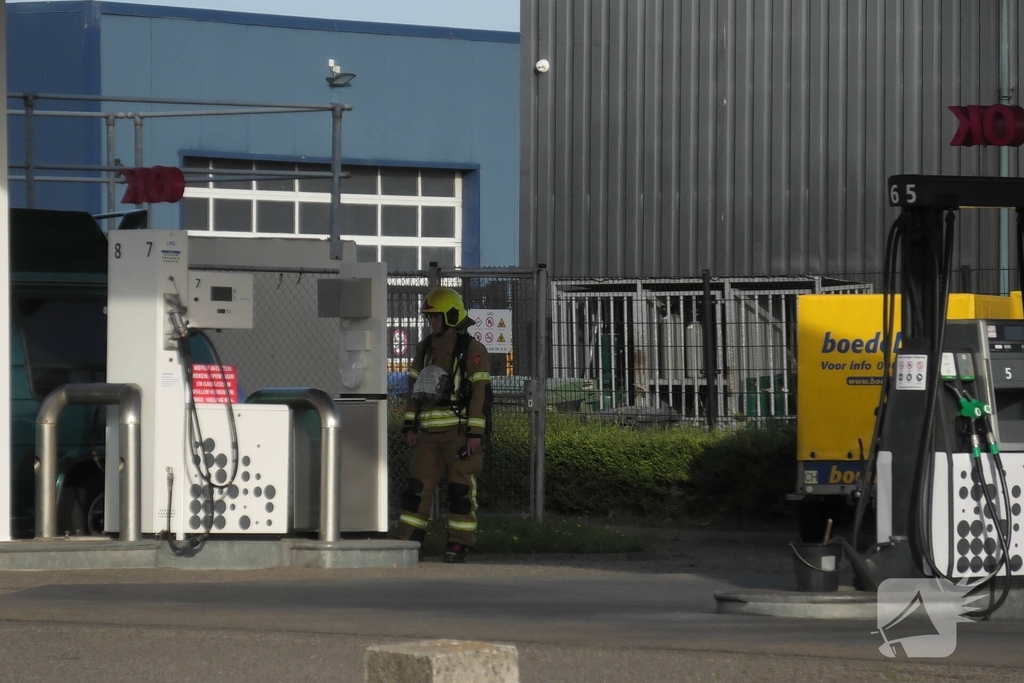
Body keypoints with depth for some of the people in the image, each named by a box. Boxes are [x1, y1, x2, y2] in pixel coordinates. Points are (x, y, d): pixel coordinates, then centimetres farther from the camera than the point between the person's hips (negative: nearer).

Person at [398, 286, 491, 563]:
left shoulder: (472, 350, -6)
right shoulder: (425, 348, 14)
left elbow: (480, 392, -10)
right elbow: (415, 388, 18)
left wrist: (476, 433, -15)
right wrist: (410, 425, 11)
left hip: (461, 431, -6)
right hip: (430, 432, 6)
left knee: (461, 488, -3)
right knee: (417, 486, 2)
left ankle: (459, 545, 1)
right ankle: (407, 543, 5)